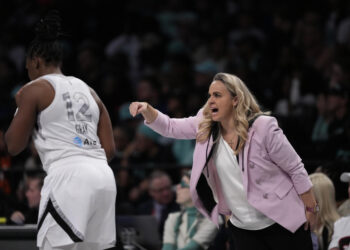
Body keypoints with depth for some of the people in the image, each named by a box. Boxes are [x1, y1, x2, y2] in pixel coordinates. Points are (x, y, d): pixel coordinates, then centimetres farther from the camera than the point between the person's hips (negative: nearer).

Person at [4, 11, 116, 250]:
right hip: (103, 176, 7)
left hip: (68, 176, -7)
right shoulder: (87, 90, 22)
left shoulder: (34, 89, 3)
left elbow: (14, 146, 5)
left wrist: (20, 106, 19)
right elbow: (109, 148, 16)